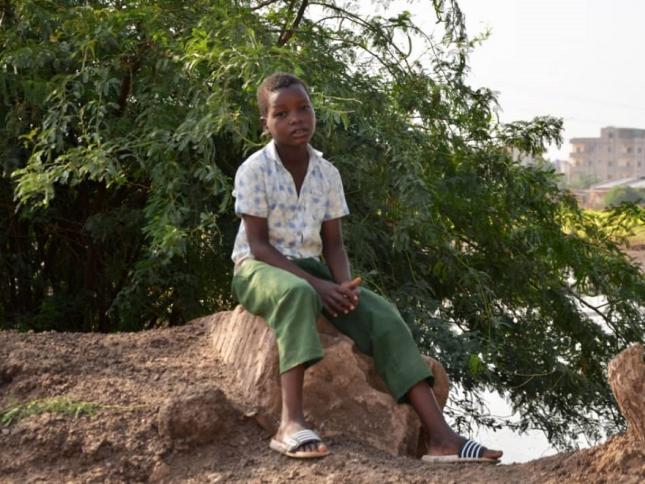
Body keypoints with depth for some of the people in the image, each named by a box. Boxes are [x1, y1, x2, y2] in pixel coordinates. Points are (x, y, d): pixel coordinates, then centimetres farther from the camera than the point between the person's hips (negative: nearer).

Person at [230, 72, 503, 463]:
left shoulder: (327, 173, 5)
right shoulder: (254, 170, -11)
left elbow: (333, 243, 6)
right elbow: (258, 244, -15)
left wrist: (345, 284, -17)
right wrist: (317, 284, -25)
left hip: (310, 268, 5)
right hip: (259, 269, -5)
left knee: (381, 314, -18)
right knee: (298, 294, -42)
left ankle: (440, 435, -26)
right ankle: (292, 423, -53)